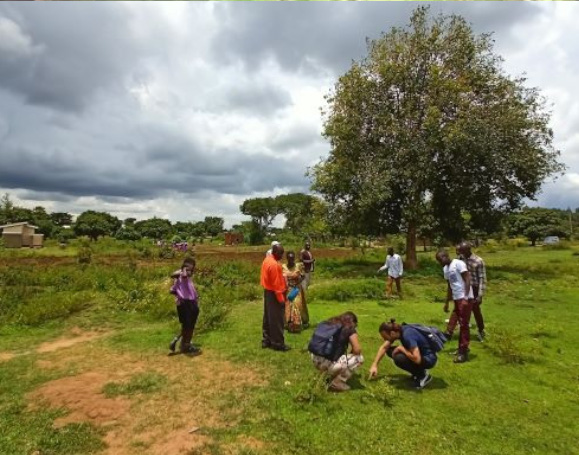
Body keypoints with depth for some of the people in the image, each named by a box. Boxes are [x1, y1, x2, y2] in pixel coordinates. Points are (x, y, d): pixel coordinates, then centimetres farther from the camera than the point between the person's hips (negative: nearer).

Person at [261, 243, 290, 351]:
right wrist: (281, 298, -18)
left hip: (267, 292, 10)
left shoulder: (267, 259, 7)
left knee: (268, 318, 16)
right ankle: (278, 343, 9)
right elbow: (276, 284, -23)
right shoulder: (274, 264, -24)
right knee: (276, 320, 0)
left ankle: (266, 340, 25)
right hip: (274, 294, -10)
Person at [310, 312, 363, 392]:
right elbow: (357, 350, -8)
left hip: (316, 361, 7)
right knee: (359, 358, 8)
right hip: (329, 365, -7)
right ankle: (337, 383, 4)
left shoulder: (328, 324, 16)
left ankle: (333, 376, 25)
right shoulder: (349, 329, -2)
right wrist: (351, 354, 16)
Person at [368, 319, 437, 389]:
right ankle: (417, 371, 10)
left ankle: (423, 375, -4)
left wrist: (401, 348, -23)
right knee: (389, 351, 2)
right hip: (418, 355, 8)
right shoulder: (398, 331, -6)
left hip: (429, 359, -8)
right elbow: (383, 348, 5)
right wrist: (374, 365, 1)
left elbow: (417, 359, -38)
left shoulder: (407, 335, -31)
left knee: (399, 359, -28)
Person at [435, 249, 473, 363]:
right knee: (461, 324, 16)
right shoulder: (445, 269, 12)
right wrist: (447, 302, 19)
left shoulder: (458, 264, -13)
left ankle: (463, 352, 0)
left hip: (464, 298, -8)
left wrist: (465, 297, -23)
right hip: (456, 298, 8)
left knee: (464, 325, -5)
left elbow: (467, 280, -17)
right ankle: (462, 348, 27)